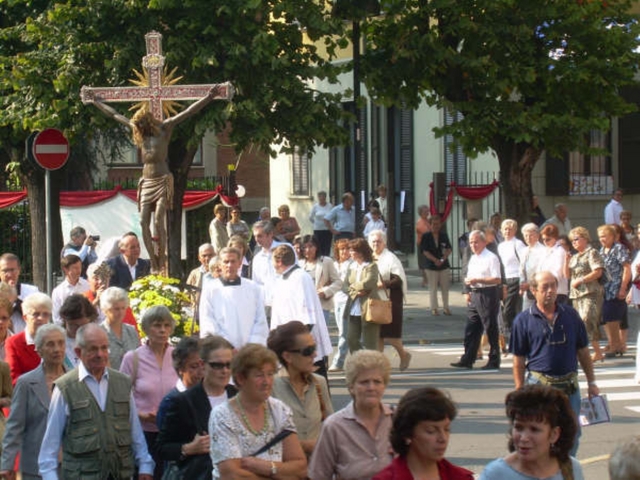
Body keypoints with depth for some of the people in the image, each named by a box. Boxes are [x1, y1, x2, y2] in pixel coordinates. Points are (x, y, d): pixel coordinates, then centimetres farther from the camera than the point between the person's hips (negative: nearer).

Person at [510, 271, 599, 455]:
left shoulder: (570, 315, 6)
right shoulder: (523, 320, -1)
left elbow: (583, 352, 12)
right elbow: (519, 362, 0)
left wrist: (591, 382, 10)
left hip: (569, 386, 3)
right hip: (538, 385, -3)